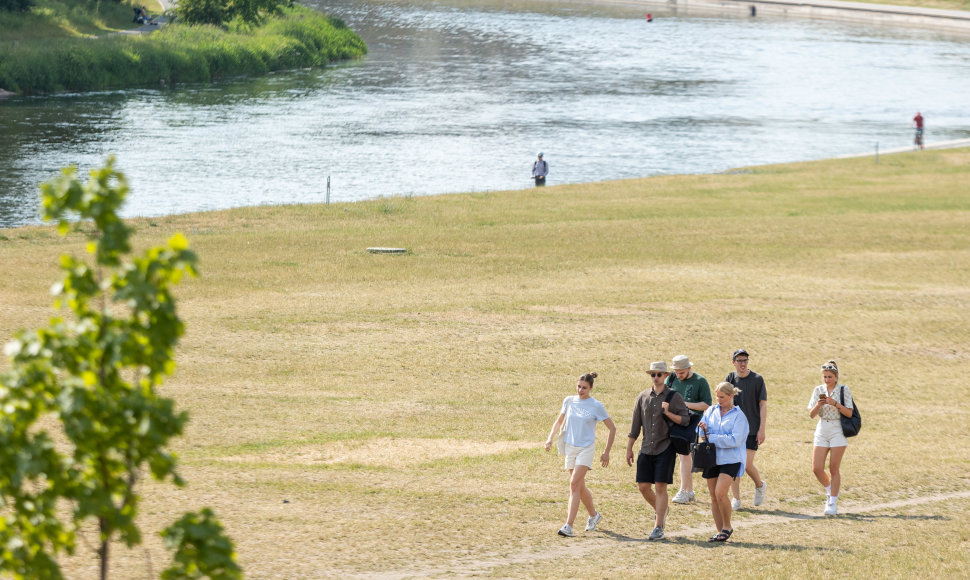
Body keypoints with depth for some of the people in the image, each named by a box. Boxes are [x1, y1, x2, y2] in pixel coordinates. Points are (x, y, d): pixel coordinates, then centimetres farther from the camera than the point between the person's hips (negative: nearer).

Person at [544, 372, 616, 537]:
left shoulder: (596, 406, -6)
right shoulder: (569, 401, 5)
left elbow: (612, 428, 1)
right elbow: (559, 421, 20)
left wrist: (606, 453, -2)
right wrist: (550, 438, 5)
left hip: (586, 448, -5)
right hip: (570, 448, 5)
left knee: (574, 483, -18)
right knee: (580, 487, 12)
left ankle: (569, 526, -23)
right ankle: (594, 515, 36)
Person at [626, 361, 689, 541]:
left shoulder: (674, 397, -2)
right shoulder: (643, 397, 9)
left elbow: (685, 420, -6)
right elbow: (635, 425, 12)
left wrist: (668, 413, -21)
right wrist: (629, 449, 12)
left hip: (665, 448, -4)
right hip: (646, 448, 4)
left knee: (661, 487, -7)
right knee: (643, 486, 3)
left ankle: (659, 528, -4)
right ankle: (661, 510, 31)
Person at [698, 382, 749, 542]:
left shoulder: (738, 416, -4)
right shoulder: (711, 411, 11)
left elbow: (735, 440, -13)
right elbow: (700, 432, 9)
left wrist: (711, 438, -14)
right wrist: (703, 429, -14)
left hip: (730, 459, -5)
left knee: (720, 493, -18)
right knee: (714, 497, 5)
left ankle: (727, 527, -1)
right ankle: (719, 530, 14)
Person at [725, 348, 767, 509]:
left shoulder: (757, 379, -3)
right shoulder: (730, 378, 5)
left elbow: (763, 405, -3)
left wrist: (762, 429, -9)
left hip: (752, 429, -3)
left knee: (747, 465, -8)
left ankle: (760, 485, 22)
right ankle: (736, 500, 7)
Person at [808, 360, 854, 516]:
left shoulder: (844, 390, -2)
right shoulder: (818, 390, 7)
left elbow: (849, 413, -7)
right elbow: (811, 414, 4)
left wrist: (835, 403, -20)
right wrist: (818, 405, -16)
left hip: (838, 431, -4)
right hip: (822, 431, 4)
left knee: (834, 469, -4)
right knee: (817, 469, -3)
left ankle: (833, 503, 2)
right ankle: (830, 492, 23)